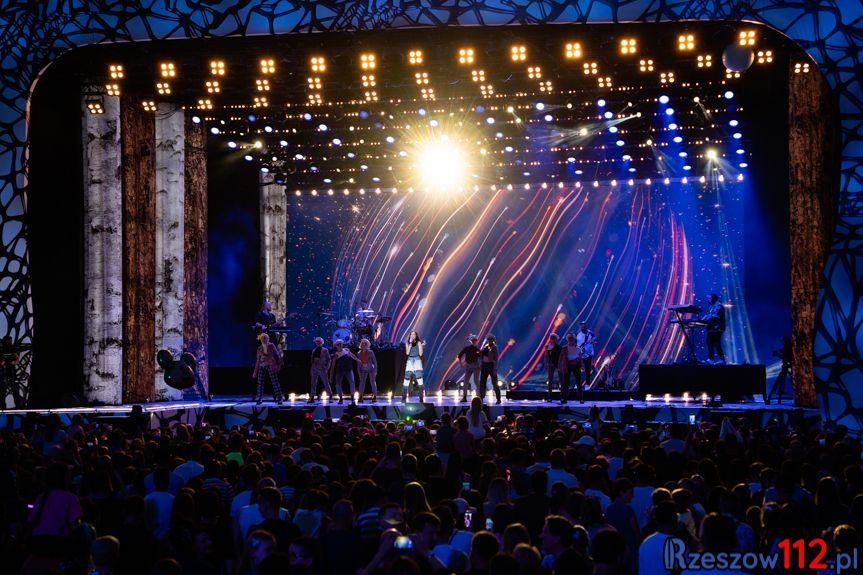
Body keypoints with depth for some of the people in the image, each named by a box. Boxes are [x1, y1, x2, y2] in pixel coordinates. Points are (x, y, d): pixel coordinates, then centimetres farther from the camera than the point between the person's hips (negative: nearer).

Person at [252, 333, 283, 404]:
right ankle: (259, 398, 5)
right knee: (260, 382, -3)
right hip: (262, 367, 3)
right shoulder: (259, 349, 11)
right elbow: (258, 361, 15)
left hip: (271, 366, -3)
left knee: (275, 382, -6)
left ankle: (279, 398, -5)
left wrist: (279, 365, -2)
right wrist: (255, 372, 14)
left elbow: (277, 355, 6)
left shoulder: (271, 346, 3)